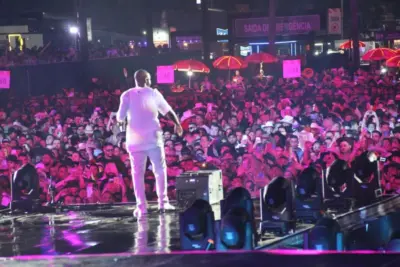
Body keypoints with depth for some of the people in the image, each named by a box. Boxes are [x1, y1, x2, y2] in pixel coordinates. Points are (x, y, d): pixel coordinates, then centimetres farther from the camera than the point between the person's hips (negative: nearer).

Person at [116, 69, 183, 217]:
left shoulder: (127, 95, 3)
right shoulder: (153, 93, 4)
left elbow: (120, 117, -2)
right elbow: (167, 110, 4)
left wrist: (119, 118, 20)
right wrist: (177, 124, 15)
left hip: (135, 139, 0)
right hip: (153, 136, 0)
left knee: (138, 173, 3)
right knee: (160, 169, 11)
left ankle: (141, 206, -3)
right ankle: (163, 202, 6)